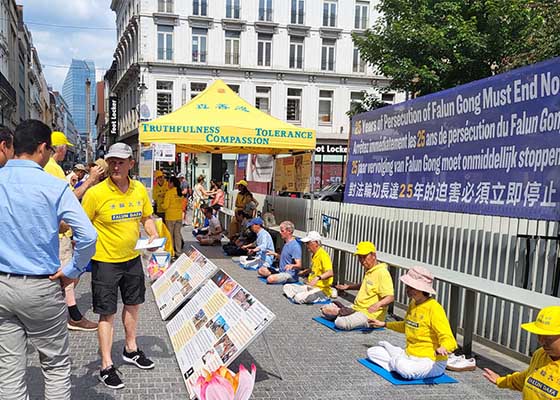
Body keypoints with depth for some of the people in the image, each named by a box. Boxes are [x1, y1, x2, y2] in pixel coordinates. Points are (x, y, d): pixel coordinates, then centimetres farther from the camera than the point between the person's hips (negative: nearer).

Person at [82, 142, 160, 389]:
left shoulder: (139, 189, -1)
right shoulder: (96, 193, -17)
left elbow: (146, 217, 13)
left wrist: (154, 235, -4)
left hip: (132, 258, 6)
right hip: (105, 261, -5)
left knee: (133, 304, 20)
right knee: (107, 313, 2)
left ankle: (130, 350, 41)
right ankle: (106, 366, 15)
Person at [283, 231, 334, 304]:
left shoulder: (323, 255, -18)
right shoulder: (314, 255, 13)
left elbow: (330, 273, -32)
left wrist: (318, 277, -46)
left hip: (322, 290, -10)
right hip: (310, 287, 10)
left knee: (299, 298, -31)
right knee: (287, 287, 0)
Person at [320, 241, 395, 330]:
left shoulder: (382, 273, -18)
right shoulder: (368, 271, 14)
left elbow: (390, 297, -26)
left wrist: (378, 304, -45)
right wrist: (348, 287, 27)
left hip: (369, 315, -9)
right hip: (356, 309, 9)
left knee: (341, 323, -32)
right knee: (325, 310, 6)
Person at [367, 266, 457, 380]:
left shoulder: (434, 309, -21)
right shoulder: (413, 303, 7)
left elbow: (449, 340, -25)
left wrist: (442, 348, -49)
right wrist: (384, 324, 32)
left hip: (431, 361, -7)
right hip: (409, 355, 7)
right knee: (372, 352, 2)